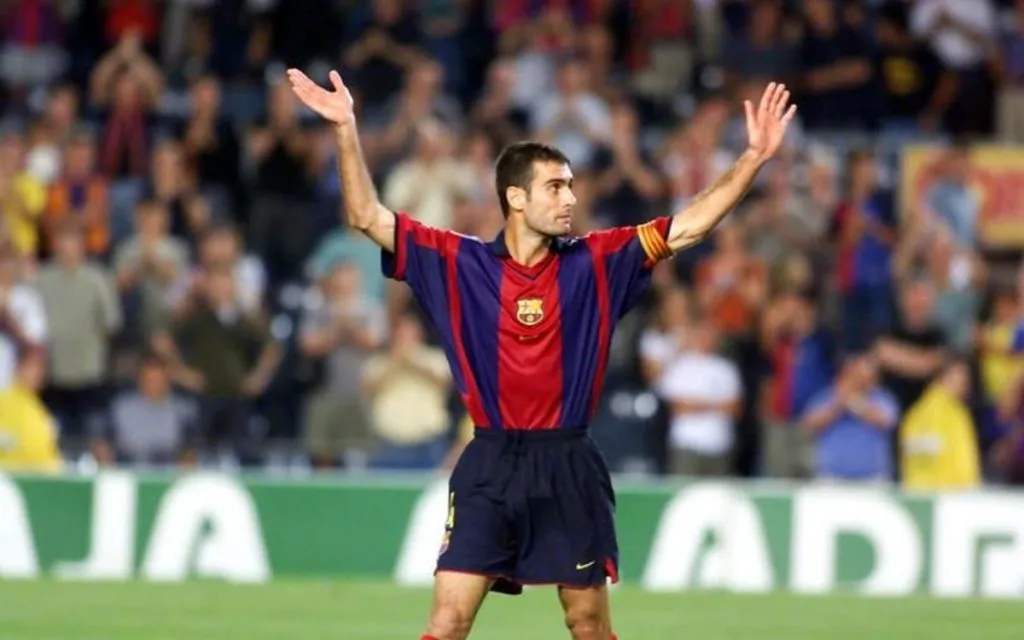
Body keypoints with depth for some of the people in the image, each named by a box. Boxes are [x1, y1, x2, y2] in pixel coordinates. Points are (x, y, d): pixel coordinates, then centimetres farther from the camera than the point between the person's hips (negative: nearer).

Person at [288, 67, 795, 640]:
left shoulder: (596, 263, 3)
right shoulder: (460, 263, 0)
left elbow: (692, 225, 2)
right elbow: (368, 217, -2)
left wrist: (755, 157, -7)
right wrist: (347, 129, -11)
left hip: (570, 470, 1)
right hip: (490, 468, -1)